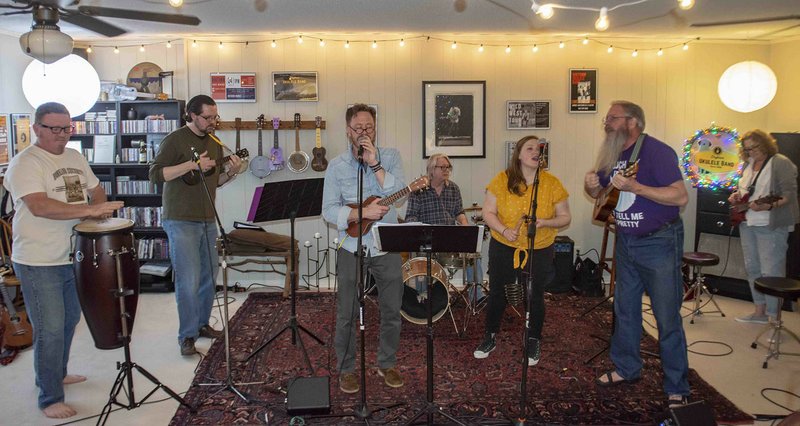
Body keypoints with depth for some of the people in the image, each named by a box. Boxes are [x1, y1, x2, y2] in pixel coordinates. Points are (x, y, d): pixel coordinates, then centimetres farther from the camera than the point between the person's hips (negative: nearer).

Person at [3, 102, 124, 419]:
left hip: (73, 257, 8)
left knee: (69, 321, 20)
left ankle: (57, 374, 41)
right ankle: (50, 399, 11)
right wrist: (89, 210, -34)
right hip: (39, 263, -8)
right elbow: (39, 206, -28)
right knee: (50, 330, -2)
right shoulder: (24, 163, -15)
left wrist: (100, 208, 1)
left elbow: (95, 189, 22)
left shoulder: (75, 157, 10)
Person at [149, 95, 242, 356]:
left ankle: (202, 324, 30)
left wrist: (231, 172, -2)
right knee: (189, 282, -7)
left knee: (209, 278, 14)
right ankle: (187, 336, 5)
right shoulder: (176, 140, -9)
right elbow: (155, 174, -15)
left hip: (208, 220, 7)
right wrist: (192, 165, -22)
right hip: (181, 221, -7)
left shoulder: (214, 142, 13)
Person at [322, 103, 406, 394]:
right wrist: (362, 213, -20)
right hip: (352, 248, -1)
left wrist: (374, 163, -20)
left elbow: (399, 193, -14)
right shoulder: (337, 166, -1)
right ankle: (346, 369, 24)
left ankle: (387, 364, 30)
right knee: (347, 313, 6)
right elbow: (329, 210, -6)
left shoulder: (390, 157, 1)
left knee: (392, 310, 10)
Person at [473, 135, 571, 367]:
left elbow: (565, 217, -1)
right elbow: (488, 212, -4)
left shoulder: (552, 183, -7)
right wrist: (504, 230, -20)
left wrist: (544, 222, -20)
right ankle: (490, 338, 31)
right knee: (497, 293, 12)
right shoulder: (502, 180, -8)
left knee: (535, 297, 11)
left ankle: (534, 342, 32)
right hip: (503, 248, 0)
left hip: (540, 251, 0)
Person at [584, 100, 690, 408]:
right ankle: (627, 369, 33)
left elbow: (681, 196, -24)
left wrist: (634, 186, -32)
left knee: (667, 318, -1)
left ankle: (677, 389, 11)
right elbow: (599, 193, 17)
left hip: (659, 242, -7)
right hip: (626, 242, 8)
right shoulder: (612, 155, 6)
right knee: (624, 310, 16)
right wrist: (591, 185, -7)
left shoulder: (656, 151, -17)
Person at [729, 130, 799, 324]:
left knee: (771, 272, -7)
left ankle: (773, 317, 0)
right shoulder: (749, 164, 14)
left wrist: (769, 206, -30)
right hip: (747, 224, 8)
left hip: (771, 226, -8)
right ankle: (760, 312, 24)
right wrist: (737, 195, 6)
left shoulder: (780, 163, -9)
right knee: (752, 269, 13)